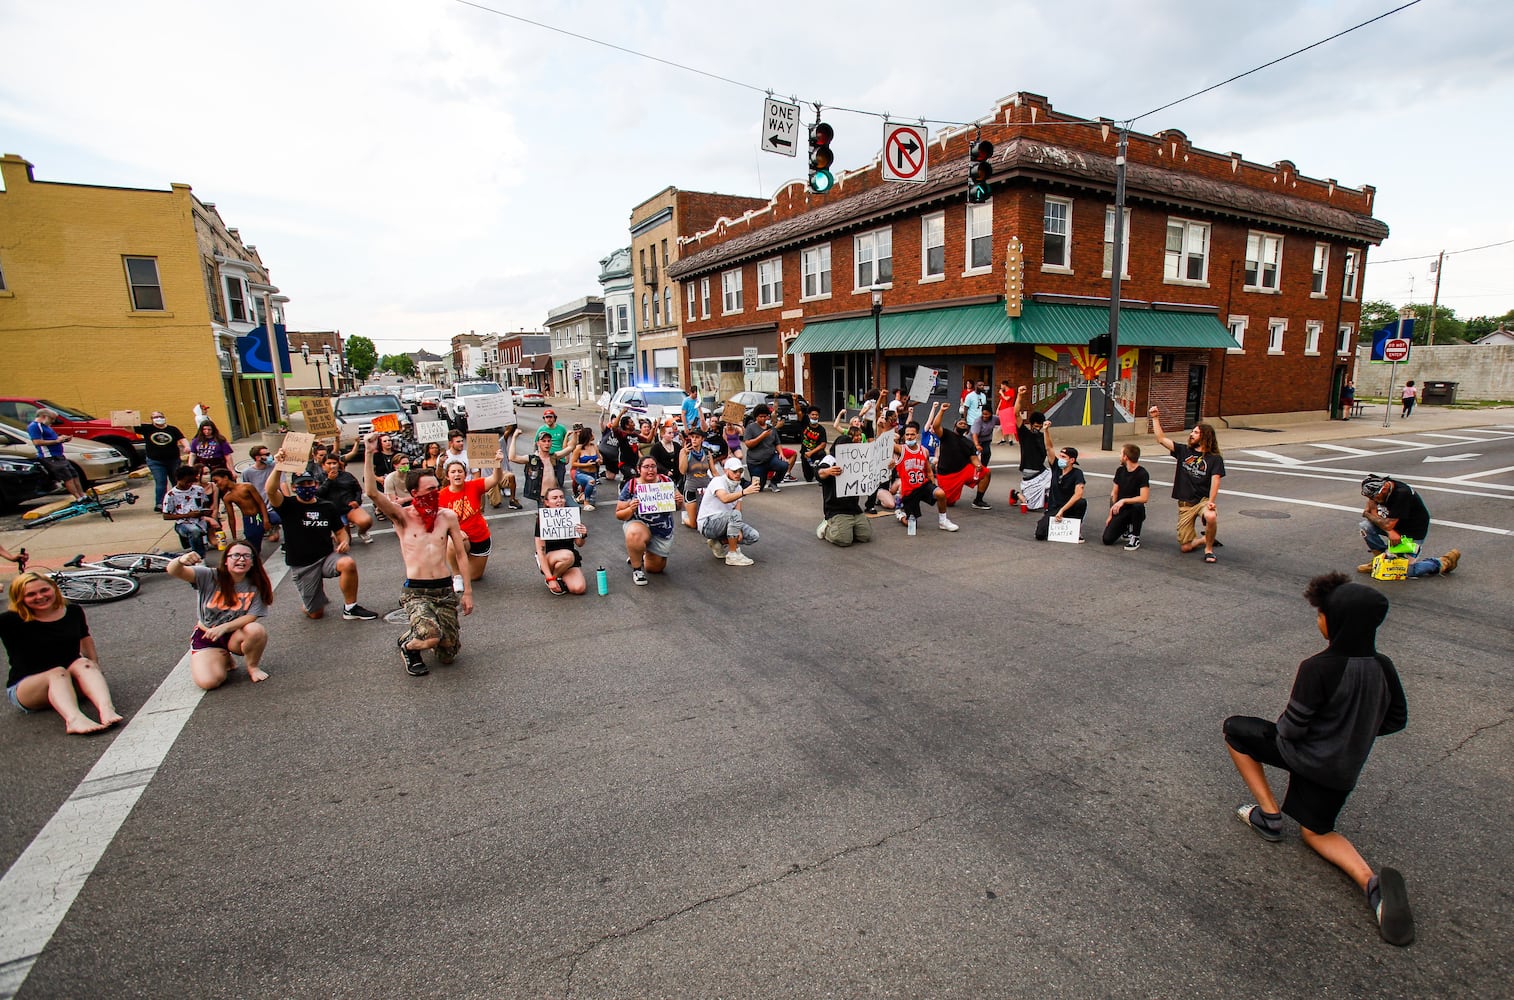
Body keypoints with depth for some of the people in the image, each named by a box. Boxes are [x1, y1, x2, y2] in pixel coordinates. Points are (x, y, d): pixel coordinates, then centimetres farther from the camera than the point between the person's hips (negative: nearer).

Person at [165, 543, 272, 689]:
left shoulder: (256, 585, -12)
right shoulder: (209, 577, -14)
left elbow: (251, 617, -15)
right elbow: (174, 572, -27)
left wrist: (224, 627, -30)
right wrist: (180, 561, -51)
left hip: (235, 636, 0)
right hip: (206, 636, 0)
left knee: (256, 630, -35)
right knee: (207, 682, -22)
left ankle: (253, 667, -5)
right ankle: (224, 659, 15)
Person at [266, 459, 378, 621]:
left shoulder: (327, 507, 6)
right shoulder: (288, 506, -3)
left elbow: (340, 531, 14)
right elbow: (271, 491, -23)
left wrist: (344, 541, -9)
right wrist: (278, 467, -38)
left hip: (326, 557, 1)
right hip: (301, 565, -1)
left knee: (348, 563, -36)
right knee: (316, 614, 1)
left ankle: (350, 608, -18)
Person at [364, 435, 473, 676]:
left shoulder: (448, 516, 4)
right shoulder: (403, 517, -3)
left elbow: (461, 554, 7)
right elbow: (372, 492, -19)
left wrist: (467, 592, 4)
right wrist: (369, 454, -25)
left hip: (445, 589, 3)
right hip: (416, 592, -3)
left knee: (447, 655, 2)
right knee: (432, 636, -31)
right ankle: (407, 645, 7)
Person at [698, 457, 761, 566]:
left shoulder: (738, 487, 6)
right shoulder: (717, 481, -17)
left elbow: (738, 510, -1)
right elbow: (725, 498, -38)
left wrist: (738, 530, -18)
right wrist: (744, 492, -52)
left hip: (724, 523, 8)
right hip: (707, 524, -8)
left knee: (753, 536, -7)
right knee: (734, 515, -35)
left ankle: (720, 542, 7)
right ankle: (733, 555, -25)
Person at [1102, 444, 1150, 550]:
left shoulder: (1142, 473, -14)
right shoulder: (1120, 471, 5)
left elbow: (1144, 498, -24)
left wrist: (1123, 501, -29)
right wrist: (1111, 514, 6)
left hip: (1134, 511, -4)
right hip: (1120, 511, 4)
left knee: (1138, 506, -41)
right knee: (1107, 539, -13)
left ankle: (1135, 538, -18)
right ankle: (1126, 528, 21)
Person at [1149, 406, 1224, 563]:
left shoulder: (1215, 459, -3)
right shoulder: (1183, 451, 6)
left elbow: (1215, 480, -14)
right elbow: (1161, 439, 3)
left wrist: (1211, 501, -27)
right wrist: (1155, 418, -2)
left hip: (1203, 500, -3)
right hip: (1185, 503, 3)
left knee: (1211, 517, -40)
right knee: (1186, 547, -1)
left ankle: (1209, 548, -12)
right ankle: (1206, 539, 34)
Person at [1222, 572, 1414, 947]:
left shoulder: (1318, 668, -27)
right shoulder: (1383, 667, -6)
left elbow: (1290, 729, -20)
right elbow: (1396, 719, 9)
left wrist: (1281, 725, 3)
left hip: (1305, 758, -7)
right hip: (1345, 771, 7)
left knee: (1235, 729, 15)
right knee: (1316, 832, 25)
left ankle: (1269, 814, 12)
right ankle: (1371, 882, -3)